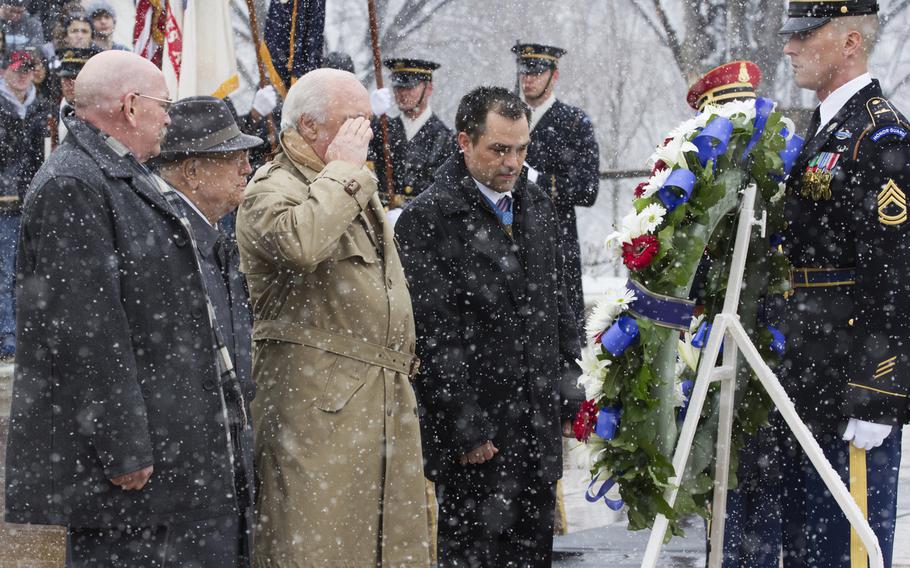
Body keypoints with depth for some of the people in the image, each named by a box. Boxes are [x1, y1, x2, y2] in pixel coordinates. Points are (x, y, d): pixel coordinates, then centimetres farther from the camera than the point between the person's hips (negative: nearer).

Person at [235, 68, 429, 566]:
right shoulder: (271, 189, -8)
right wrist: (343, 169, -18)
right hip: (317, 399, -8)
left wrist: (404, 359, 23)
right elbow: (300, 243, -32)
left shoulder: (355, 187, 22)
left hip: (385, 397, 9)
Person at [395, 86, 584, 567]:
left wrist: (569, 395, 13)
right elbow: (432, 336, -15)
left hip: (537, 424, 7)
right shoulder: (428, 219, -13)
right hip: (477, 436, -7)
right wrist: (464, 430, -16)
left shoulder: (536, 206, 11)